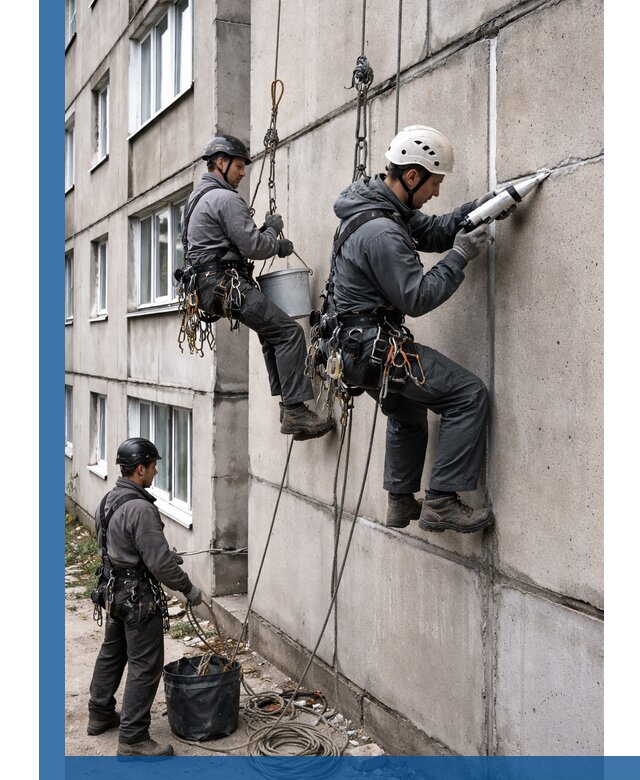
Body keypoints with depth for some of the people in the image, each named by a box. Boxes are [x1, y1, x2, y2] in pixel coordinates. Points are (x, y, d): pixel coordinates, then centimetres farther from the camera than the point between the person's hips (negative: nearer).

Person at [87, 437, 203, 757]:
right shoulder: (140, 508, -26)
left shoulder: (109, 500, 5)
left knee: (111, 653, 23)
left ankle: (100, 715, 38)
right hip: (138, 595, -10)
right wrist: (189, 589, -11)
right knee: (145, 666, -1)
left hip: (114, 588, 10)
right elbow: (159, 563, -25)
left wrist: (168, 555, 14)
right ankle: (133, 738, 4)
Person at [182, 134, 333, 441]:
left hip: (209, 285, 11)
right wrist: (273, 229, 6)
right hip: (226, 284, -11)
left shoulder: (199, 196, 23)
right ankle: (295, 412, -16)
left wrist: (274, 241, 14)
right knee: (289, 332, -13)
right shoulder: (225, 198, -11)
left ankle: (286, 403, 13)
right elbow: (254, 247, -15)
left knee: (272, 331, 16)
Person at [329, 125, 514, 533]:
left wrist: (472, 211, 0)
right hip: (377, 347, -11)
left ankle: (402, 502, 38)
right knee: (470, 395, -9)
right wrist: (460, 257, -15)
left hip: (356, 343, 11)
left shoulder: (382, 203, 7)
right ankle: (442, 503, -6)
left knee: (408, 411, 29)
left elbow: (431, 231, 15)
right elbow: (417, 299, -22)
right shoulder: (381, 231, -25)